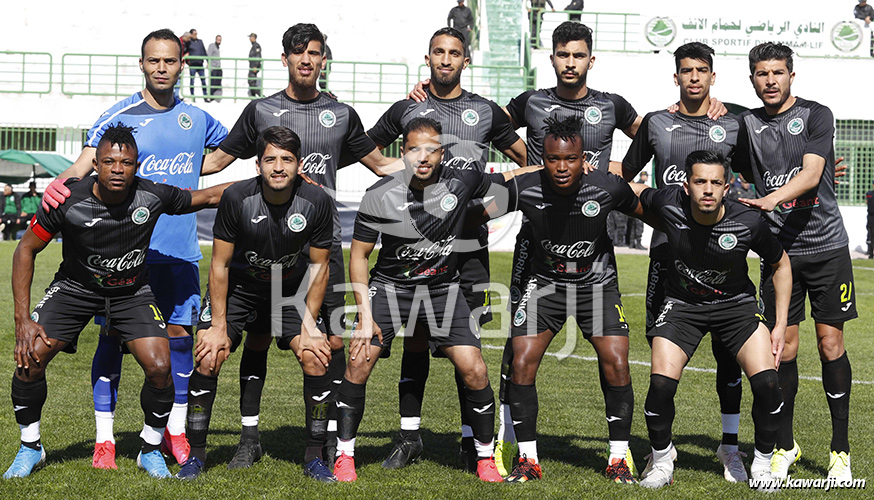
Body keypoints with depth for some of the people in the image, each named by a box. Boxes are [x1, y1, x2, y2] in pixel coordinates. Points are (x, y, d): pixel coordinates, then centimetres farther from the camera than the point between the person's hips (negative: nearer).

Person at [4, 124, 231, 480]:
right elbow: (26, 250, -11)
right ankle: (30, 447, 7)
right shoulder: (69, 200, -24)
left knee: (160, 368, -18)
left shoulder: (153, 196, -21)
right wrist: (23, 318, -17)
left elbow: (207, 196, -2)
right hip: (76, 286, 0)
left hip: (132, 290, 1)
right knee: (30, 356, -18)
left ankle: (150, 449, 9)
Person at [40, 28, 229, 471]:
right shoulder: (117, 117, -2)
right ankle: (104, 438, 8)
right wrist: (59, 183, -31)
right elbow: (85, 164, -14)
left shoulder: (196, 119, 9)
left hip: (180, 247, 3)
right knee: (113, 334, -1)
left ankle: (175, 432, 19)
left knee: (179, 331, 5)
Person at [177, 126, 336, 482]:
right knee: (208, 357, -15)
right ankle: (195, 455, 1)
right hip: (238, 285, -1)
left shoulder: (317, 202, -20)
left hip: (291, 288, 1)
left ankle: (314, 458, 0)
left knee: (316, 358, -14)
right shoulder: (236, 198, -24)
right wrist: (218, 326, -15)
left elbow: (319, 266, -7)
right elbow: (219, 265, -14)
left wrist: (308, 323, -10)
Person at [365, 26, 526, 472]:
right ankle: (409, 437, 12)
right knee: (415, 337, 3)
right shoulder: (407, 109, 8)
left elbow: (526, 158, 18)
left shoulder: (485, 111, 9)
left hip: (468, 242, 0)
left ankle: (471, 441, 6)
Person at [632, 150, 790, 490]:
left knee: (766, 382, -19)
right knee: (661, 383, -18)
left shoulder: (749, 222, -21)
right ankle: (661, 461, 10)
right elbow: (635, 192, 4)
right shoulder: (668, 204, -21)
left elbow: (780, 264, -3)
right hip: (682, 304, 0)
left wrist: (780, 326, -4)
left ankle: (762, 465, 6)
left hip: (735, 303, 0)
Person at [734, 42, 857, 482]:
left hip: (826, 246, -2)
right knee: (784, 348, 0)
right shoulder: (747, 125, 8)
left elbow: (811, 174, -16)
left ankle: (840, 449, 6)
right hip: (778, 248, 2)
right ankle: (785, 445, 14)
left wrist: (771, 199, -30)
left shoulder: (816, 115, -2)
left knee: (830, 344, -3)